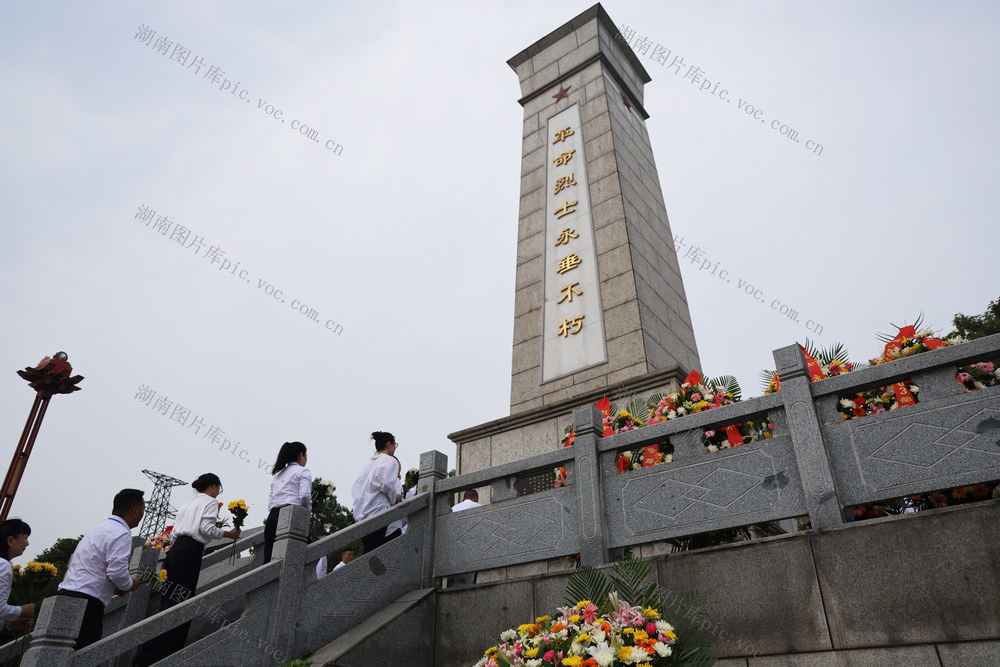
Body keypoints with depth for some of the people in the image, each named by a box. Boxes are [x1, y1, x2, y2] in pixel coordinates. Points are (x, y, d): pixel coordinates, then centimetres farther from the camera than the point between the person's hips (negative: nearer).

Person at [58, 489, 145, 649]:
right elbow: (117, 571, -20)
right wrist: (129, 585, 1)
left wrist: (115, 588, 17)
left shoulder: (99, 528, 20)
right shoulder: (121, 533, -10)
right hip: (86, 602, -9)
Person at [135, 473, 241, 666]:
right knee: (178, 604, -8)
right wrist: (228, 534, 1)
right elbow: (206, 529, -11)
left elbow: (173, 535, 21)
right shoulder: (211, 501, 3)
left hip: (176, 549, 9)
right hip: (191, 552, -9)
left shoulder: (187, 503, 26)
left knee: (170, 602, 7)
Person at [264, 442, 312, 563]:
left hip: (272, 516, 7)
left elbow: (270, 504, 19)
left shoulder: (278, 475, 27)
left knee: (269, 559, 1)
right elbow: (304, 495, -11)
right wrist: (308, 511, 5)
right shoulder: (303, 471, 5)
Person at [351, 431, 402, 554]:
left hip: (361, 515, 8)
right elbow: (386, 483, -17)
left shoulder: (368, 464, 20)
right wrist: (395, 498, -2)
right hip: (378, 514, -8)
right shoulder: (389, 461, -2)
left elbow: (354, 489, 18)